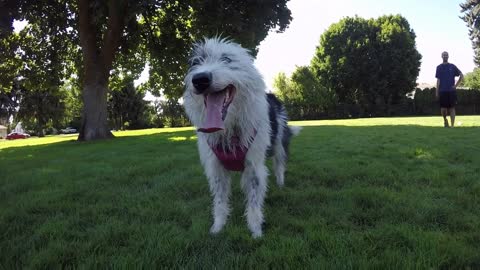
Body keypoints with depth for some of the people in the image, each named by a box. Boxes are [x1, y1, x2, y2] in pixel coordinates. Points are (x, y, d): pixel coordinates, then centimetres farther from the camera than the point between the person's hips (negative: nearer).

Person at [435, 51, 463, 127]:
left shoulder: (452, 66, 6)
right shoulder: (439, 67, 6)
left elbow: (461, 76, 10)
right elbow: (438, 80, 4)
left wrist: (456, 85, 0)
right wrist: (437, 91, -1)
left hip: (452, 90, 0)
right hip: (442, 91, 0)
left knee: (452, 108, -2)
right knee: (443, 108, -2)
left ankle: (452, 125, 1)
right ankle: (445, 120, 26)